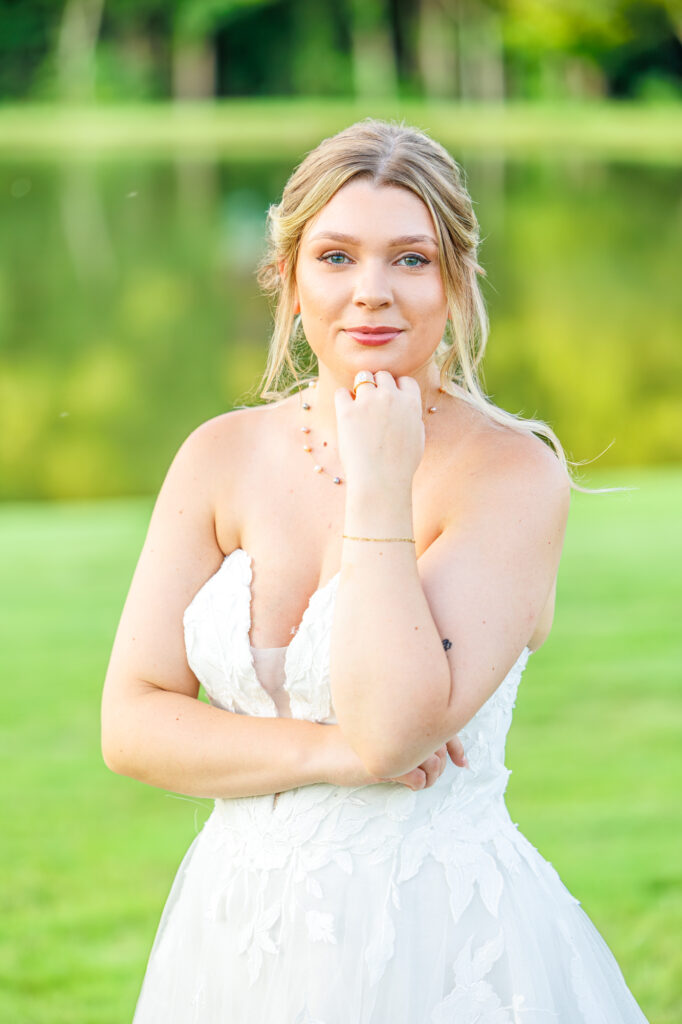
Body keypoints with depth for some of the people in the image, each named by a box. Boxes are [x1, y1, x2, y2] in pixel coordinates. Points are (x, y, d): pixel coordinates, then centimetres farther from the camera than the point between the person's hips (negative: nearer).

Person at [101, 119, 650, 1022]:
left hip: (439, 945, -3)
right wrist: (329, 752, -16)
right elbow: (130, 723, -4)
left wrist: (381, 488, -20)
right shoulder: (222, 457, 0)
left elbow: (395, 729, -23)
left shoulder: (513, 474, -12)